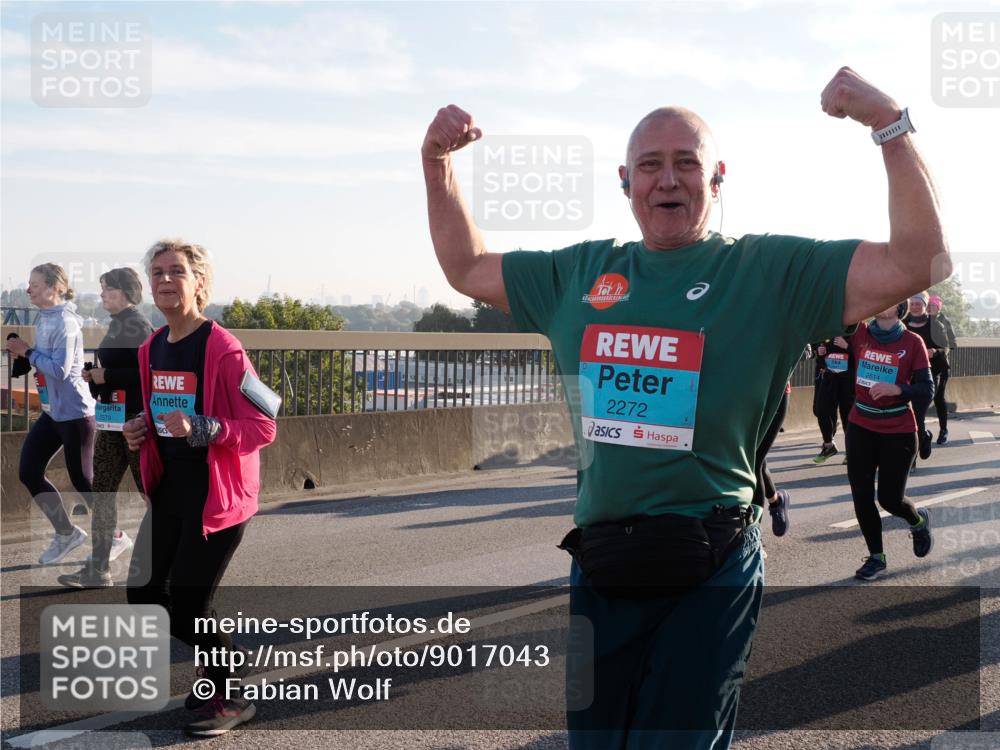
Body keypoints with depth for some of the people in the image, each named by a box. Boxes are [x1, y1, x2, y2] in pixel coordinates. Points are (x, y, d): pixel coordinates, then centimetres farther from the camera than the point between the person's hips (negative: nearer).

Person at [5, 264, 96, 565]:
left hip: (75, 412, -9)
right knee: (28, 472, 7)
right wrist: (24, 351, 3)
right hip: (52, 411, 9)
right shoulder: (44, 319, 9)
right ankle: (66, 533, 23)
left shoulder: (65, 322, -18)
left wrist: (27, 351, -16)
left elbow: (60, 369, -24)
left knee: (82, 480, 2)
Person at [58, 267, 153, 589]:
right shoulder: (116, 324, 13)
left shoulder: (138, 325, -13)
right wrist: (93, 376, 6)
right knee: (101, 491, 7)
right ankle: (98, 570, 12)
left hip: (136, 419, -9)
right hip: (113, 418, 9)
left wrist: (105, 376, -19)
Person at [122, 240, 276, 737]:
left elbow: (262, 427, -17)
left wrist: (200, 428, -30)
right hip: (169, 490, 8)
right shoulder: (152, 349, 7)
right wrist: (142, 430, 1)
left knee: (188, 603, -7)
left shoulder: (223, 349, -16)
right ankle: (218, 669, 29)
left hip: (218, 495, -8)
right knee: (145, 595, 9)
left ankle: (231, 700, 16)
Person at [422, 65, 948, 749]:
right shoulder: (581, 273, 11)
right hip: (598, 568, 5)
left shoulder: (770, 271, -3)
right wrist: (438, 162, 14)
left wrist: (891, 125, -17)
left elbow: (922, 260, -11)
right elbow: (467, 267, 23)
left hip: (708, 575, -4)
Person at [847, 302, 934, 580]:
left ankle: (919, 521, 38)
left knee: (890, 498, 2)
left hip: (899, 432, -3)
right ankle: (876, 558, 20)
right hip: (861, 428, 3)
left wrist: (897, 389, -25)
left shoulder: (912, 342, -8)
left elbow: (927, 389, -9)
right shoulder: (859, 334, -2)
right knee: (861, 496, 3)